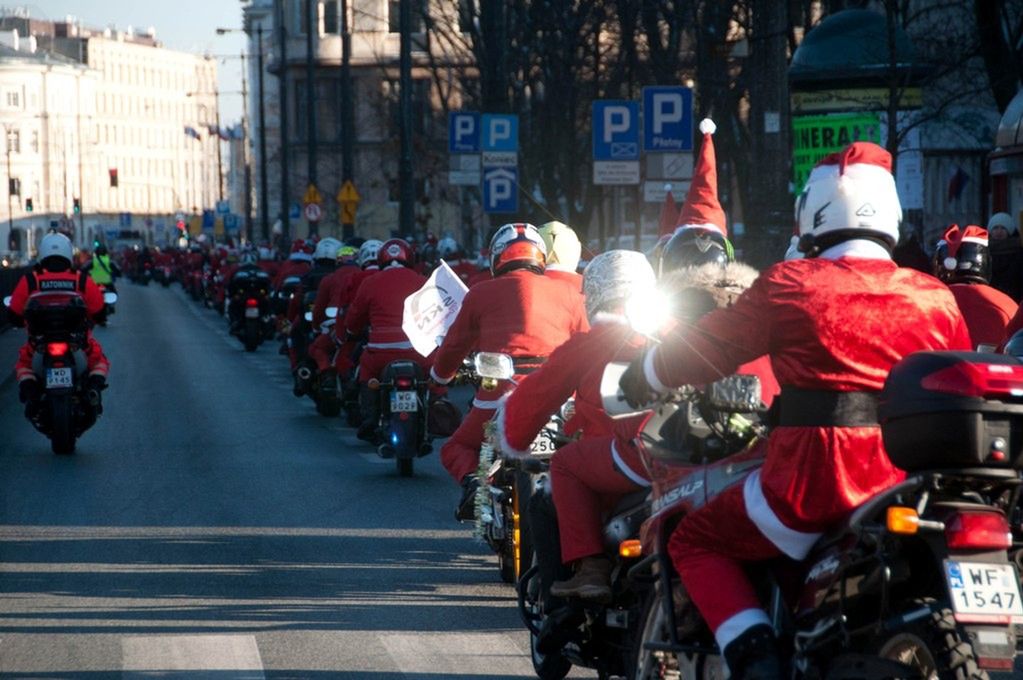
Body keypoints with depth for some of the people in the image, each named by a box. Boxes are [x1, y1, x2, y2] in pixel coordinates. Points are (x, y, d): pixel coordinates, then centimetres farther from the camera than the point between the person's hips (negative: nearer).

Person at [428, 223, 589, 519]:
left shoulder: (480, 294, 12)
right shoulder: (568, 294, 15)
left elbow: (454, 345, 22)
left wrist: (440, 373, 43)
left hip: (500, 394, -1)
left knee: (456, 449, 20)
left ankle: (472, 478, -12)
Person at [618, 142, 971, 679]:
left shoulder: (791, 285, -1)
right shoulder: (935, 297, 8)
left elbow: (703, 350, 8)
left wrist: (640, 379, 26)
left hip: (811, 486, -5)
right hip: (912, 488, 5)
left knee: (695, 540, 15)